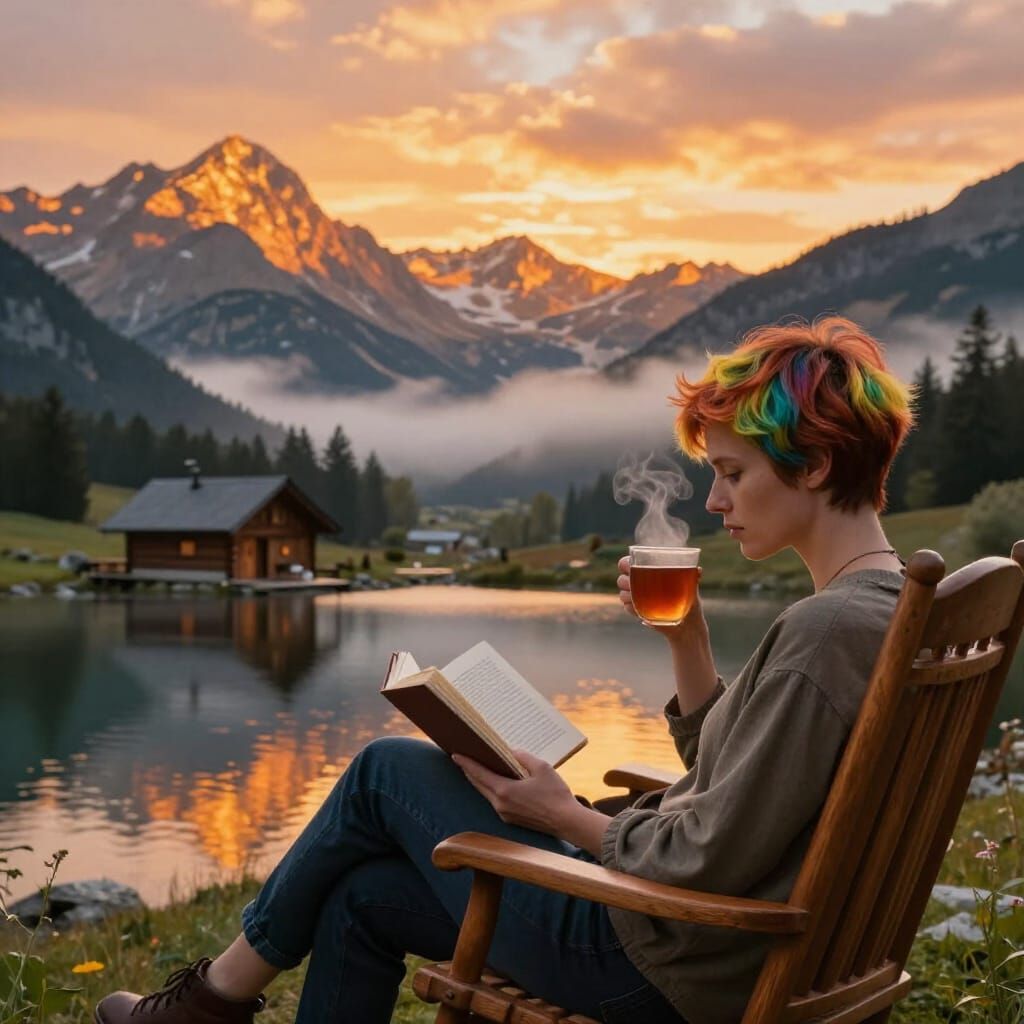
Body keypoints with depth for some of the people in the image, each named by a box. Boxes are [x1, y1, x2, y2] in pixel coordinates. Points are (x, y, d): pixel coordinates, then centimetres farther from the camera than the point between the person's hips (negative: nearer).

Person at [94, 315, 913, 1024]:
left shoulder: (827, 630, -24)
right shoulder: (882, 607, 7)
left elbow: (708, 863, -24)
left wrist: (562, 815, -9)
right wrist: (686, 637, 1)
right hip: (718, 948, 9)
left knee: (388, 772, 3)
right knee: (363, 898, 12)